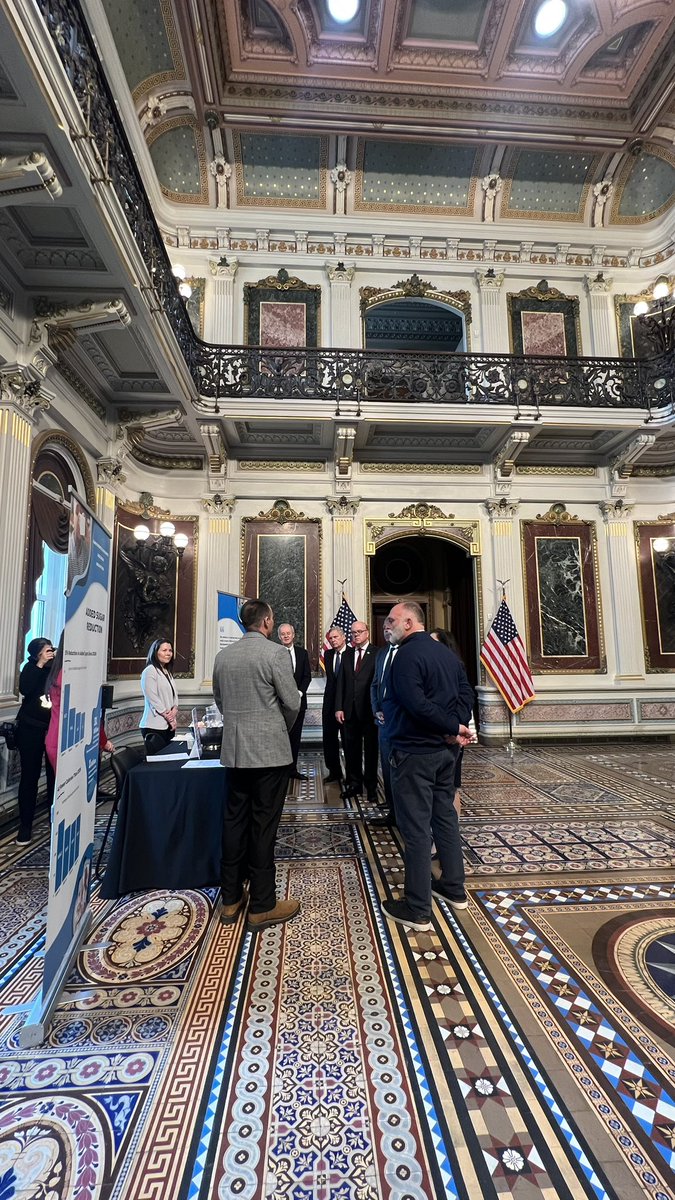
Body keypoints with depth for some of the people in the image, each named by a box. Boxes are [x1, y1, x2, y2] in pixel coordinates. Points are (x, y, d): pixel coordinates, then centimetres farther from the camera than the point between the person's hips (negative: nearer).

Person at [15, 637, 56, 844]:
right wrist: (40, 665, -21)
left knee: (55, 775, 5)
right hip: (31, 728, 0)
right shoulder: (31, 667, 0)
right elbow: (24, 689, -19)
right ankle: (25, 826, 17)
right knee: (29, 775, 5)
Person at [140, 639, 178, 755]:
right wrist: (168, 717, -12)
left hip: (169, 726, 8)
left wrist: (175, 709, -3)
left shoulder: (167, 672, 17)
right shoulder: (150, 671, -9)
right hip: (154, 727, -8)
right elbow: (152, 698, -14)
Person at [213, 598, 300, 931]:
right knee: (263, 827, 4)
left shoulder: (222, 655, 4)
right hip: (269, 751, -5)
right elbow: (292, 703, -11)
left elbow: (219, 700, 13)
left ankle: (231, 899, 29)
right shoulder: (276, 653, -14)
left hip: (234, 751, 6)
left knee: (234, 823, 15)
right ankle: (262, 906, 18)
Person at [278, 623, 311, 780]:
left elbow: (307, 676, 7)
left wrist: (300, 692, -7)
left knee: (295, 737, 9)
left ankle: (293, 769, 18)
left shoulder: (302, 653, 9)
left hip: (298, 700, 3)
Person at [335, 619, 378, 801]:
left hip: (369, 710, -4)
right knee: (351, 750, 13)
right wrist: (339, 707, 2)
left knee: (370, 750, 7)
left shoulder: (377, 654, -5)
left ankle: (371, 788, 20)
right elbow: (341, 683, 9)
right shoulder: (347, 655, 11)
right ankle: (354, 784, 28)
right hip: (349, 710, 5)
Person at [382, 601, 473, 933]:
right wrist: (454, 729, 0)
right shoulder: (448, 655, 9)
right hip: (445, 750, 9)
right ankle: (454, 888, 34)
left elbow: (417, 704, -26)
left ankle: (417, 910, 13)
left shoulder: (407, 655, -17)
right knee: (445, 817, 20)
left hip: (413, 753, -8)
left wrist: (455, 728, -16)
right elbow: (463, 696, 9)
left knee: (415, 828, 1)